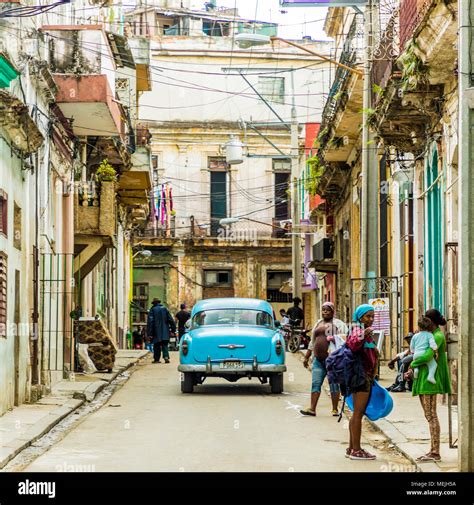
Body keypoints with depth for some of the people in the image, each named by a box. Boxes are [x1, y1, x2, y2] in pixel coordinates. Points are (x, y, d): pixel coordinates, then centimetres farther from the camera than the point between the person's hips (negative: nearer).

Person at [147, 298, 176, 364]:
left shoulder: (152, 310, -4)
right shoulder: (165, 309, 5)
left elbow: (150, 322, -8)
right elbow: (171, 320, 4)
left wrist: (150, 333, -7)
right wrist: (173, 329, 9)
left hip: (156, 331, -2)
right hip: (165, 331, 2)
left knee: (157, 345, 7)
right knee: (165, 345, 4)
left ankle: (156, 359, 9)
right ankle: (166, 356, -15)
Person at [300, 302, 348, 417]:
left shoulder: (338, 324, 2)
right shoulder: (318, 323, 21)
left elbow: (344, 340, -7)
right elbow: (312, 342, 25)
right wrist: (306, 357, 23)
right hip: (318, 359, 6)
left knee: (333, 384, -1)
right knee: (315, 383, -1)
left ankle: (335, 409, 4)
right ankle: (312, 408, -4)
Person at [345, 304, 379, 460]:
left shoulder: (367, 332, 18)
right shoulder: (357, 331, -13)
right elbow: (352, 345, -36)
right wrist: (362, 336, -52)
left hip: (367, 376, 11)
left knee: (357, 413, 13)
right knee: (358, 413, -10)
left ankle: (352, 448, 19)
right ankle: (356, 450, -10)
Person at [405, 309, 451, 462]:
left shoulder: (438, 336, -12)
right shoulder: (431, 336, 18)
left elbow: (428, 356, -24)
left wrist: (413, 364, -8)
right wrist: (413, 370, 9)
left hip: (429, 380, -10)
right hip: (423, 380, 10)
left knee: (431, 416, -10)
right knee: (429, 416, 10)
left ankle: (435, 453, -10)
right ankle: (433, 450, 13)